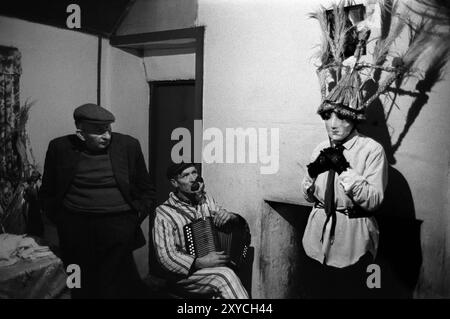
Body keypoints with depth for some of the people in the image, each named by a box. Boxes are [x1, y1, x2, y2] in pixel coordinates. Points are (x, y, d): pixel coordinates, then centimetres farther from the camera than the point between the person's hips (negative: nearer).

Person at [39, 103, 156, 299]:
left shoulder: (128, 145, 1)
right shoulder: (60, 147, 3)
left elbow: (146, 190, 10)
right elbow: (47, 192, 13)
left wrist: (137, 214, 0)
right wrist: (58, 219, 2)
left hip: (119, 226, -1)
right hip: (74, 228, 1)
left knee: (116, 288, -2)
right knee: (82, 289, 7)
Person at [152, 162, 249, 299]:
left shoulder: (206, 199, 9)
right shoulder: (164, 213, -8)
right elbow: (165, 256, -16)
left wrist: (233, 217, -14)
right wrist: (201, 262, -26)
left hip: (215, 265, 5)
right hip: (184, 273, -5)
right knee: (225, 276, -29)